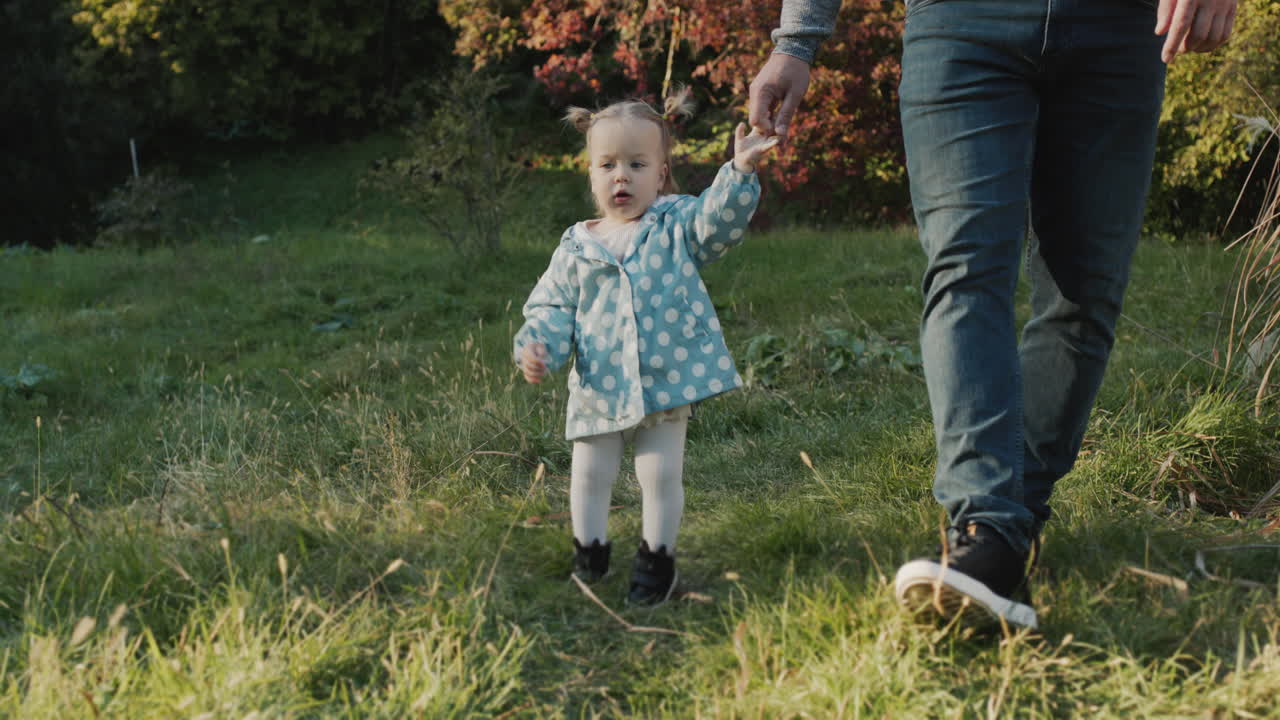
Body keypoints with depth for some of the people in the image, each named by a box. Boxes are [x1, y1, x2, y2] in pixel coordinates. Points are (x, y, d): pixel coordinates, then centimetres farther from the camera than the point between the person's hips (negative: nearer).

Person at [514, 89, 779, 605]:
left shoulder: (676, 225, 0)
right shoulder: (577, 247, 3)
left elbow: (719, 220, -17)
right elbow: (553, 307, 5)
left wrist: (740, 173, -33)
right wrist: (537, 347, -12)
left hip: (669, 379, -2)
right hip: (600, 386, 2)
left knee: (661, 473, 1)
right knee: (589, 474, 8)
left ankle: (657, 557, 19)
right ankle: (590, 552, 28)